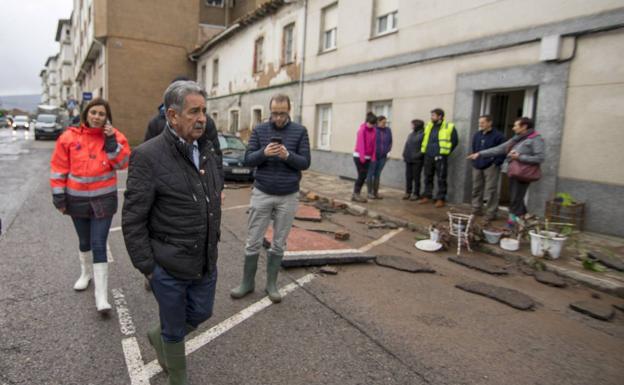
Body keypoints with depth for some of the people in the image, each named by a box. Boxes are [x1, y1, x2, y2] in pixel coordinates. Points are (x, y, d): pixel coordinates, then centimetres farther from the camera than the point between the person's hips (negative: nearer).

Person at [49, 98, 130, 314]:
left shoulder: (113, 136, -4)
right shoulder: (69, 137, -4)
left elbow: (122, 163, -13)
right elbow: (59, 168, -1)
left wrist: (111, 141, -21)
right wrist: (59, 196, -2)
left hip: (103, 199, -2)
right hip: (77, 199, 2)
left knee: (99, 245, -6)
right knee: (84, 242, 19)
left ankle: (101, 297, -3)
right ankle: (86, 273, 46)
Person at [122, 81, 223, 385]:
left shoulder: (207, 150, 3)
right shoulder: (148, 156, -18)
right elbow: (133, 219, -15)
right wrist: (146, 267, -12)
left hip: (207, 261, 6)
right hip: (169, 266, -6)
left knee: (201, 313, 23)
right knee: (175, 329, 14)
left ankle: (159, 337, 52)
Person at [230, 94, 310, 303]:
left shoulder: (300, 131, -2)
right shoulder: (259, 130, 0)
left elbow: (305, 163, -5)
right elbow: (248, 160, -3)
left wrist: (288, 156, -24)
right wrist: (263, 153, -23)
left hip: (288, 197, 0)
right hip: (261, 194, 0)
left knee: (279, 244, 10)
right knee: (253, 242, 7)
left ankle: (271, 284, 25)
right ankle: (247, 282, 24)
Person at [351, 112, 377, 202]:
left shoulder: (374, 130, 7)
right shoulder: (362, 129, -12)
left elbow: (374, 144, 6)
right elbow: (361, 143, -18)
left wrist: (373, 156, 1)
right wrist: (362, 156, -23)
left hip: (368, 157, 6)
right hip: (359, 156, -6)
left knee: (364, 176, 6)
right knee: (362, 175, -7)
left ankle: (356, 194, 14)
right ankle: (355, 194, 1)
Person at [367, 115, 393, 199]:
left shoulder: (388, 130, 5)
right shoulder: (373, 130, -12)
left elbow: (390, 142, 15)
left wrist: (387, 150, 4)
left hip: (382, 157, 5)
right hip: (373, 156, -5)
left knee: (378, 175, 11)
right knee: (370, 174, 2)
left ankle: (376, 192, 18)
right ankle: (369, 192, 8)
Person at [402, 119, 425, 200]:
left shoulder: (423, 135, -8)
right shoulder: (411, 134, 15)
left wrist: (418, 155, -19)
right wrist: (405, 155, 9)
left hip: (417, 160, -7)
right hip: (408, 159, 7)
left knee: (416, 177, 0)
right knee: (408, 176, 10)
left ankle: (416, 194, 7)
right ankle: (408, 192, 19)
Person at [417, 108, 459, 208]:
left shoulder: (449, 127, -3)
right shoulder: (429, 126, 13)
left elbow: (454, 141, 0)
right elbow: (424, 139, 22)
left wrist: (446, 152, -2)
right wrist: (424, 150, 14)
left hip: (440, 157, -5)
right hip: (428, 156, 5)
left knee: (441, 179, -1)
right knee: (428, 178, 11)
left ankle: (440, 199, 5)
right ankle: (427, 196, 20)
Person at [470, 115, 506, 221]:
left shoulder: (497, 136, -8)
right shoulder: (477, 135, 11)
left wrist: (497, 162, -12)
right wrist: (474, 160, 13)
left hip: (491, 167, -6)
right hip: (477, 166, 7)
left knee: (491, 190, -6)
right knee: (476, 189, 11)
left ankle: (491, 213, 0)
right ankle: (476, 210, 22)